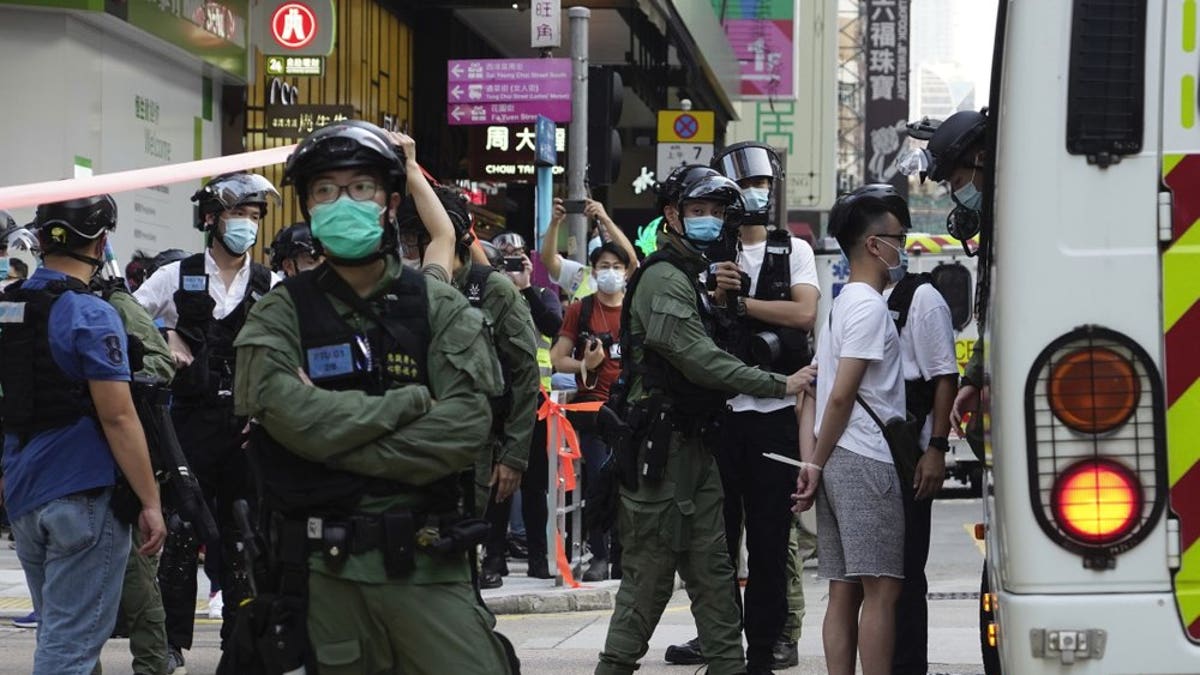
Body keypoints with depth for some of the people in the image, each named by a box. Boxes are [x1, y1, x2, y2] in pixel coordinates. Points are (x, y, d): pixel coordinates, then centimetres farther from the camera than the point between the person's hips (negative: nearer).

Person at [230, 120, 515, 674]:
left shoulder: (439, 307, 7)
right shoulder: (281, 315, 5)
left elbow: (467, 425, -8)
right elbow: (294, 416, -14)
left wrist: (341, 442, -13)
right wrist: (412, 402, -8)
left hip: (427, 564, 1)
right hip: (325, 568, 0)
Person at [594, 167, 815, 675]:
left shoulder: (696, 276, 21)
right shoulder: (665, 277, -13)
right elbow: (699, 360, -20)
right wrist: (779, 384, -17)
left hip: (693, 440, 10)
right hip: (660, 443, -10)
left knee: (711, 566, 8)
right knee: (651, 568, -6)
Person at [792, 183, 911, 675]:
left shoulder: (842, 303, 21)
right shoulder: (869, 306, -10)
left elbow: (820, 389, 19)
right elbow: (842, 394, -17)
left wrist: (813, 462, 13)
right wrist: (816, 464, -11)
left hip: (837, 462, 10)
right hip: (867, 461, -10)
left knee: (844, 591, 7)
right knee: (881, 590, -10)